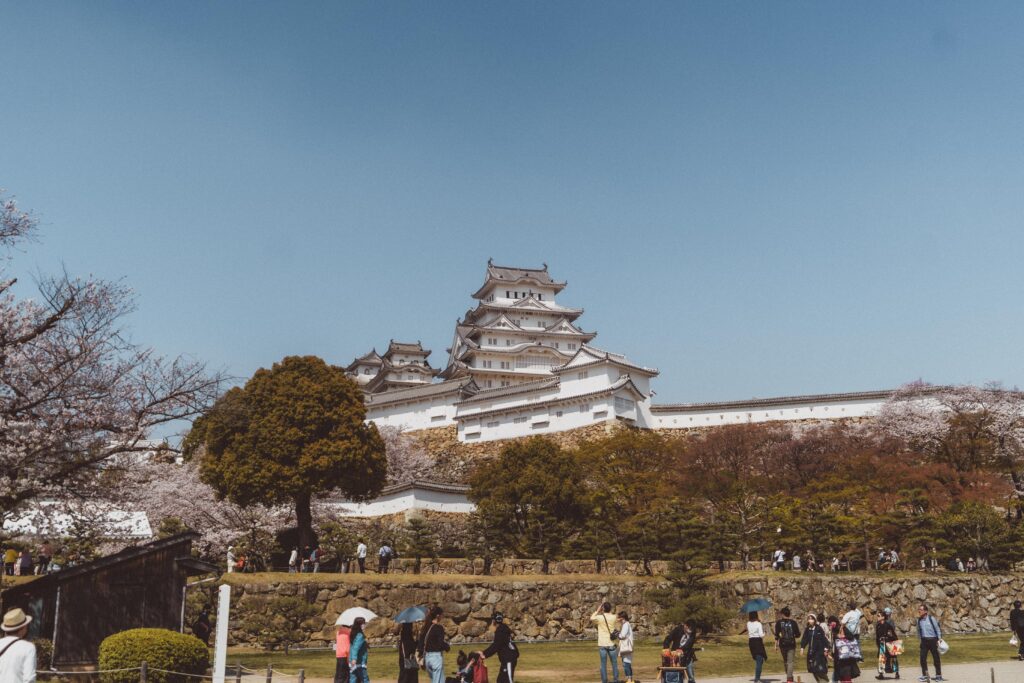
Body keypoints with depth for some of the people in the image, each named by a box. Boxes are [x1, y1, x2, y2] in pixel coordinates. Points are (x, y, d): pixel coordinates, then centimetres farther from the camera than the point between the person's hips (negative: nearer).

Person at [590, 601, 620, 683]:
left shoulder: (599, 617, -7)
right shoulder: (613, 617, -3)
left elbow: (591, 619, 11)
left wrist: (597, 610, 14)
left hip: (602, 644, -1)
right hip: (611, 644, 1)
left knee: (603, 664, 3)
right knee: (614, 663, 11)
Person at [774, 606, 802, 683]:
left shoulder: (779, 623, -4)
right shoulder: (793, 622, -4)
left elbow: (777, 635, -8)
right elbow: (798, 635, 0)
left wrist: (776, 644, -2)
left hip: (782, 644, 1)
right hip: (792, 644, -1)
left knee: (785, 661, 18)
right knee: (790, 661, -1)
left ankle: (789, 676, 28)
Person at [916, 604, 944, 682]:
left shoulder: (931, 619, -8)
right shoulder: (919, 620, 5)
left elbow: (938, 629, -3)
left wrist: (939, 639, -7)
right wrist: (920, 639, 13)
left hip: (932, 640, -4)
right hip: (924, 641, 4)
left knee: (936, 658, 4)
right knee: (922, 658, -2)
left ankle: (938, 675, 15)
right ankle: (924, 675, 8)